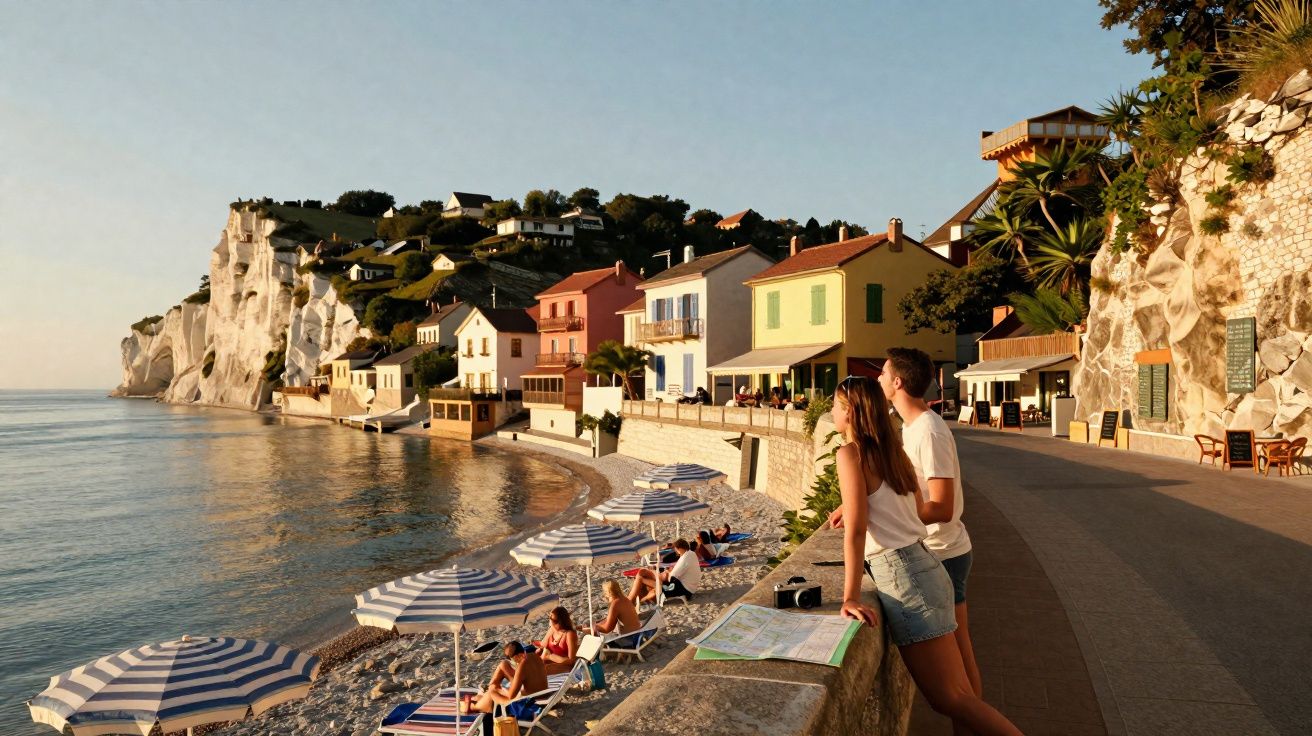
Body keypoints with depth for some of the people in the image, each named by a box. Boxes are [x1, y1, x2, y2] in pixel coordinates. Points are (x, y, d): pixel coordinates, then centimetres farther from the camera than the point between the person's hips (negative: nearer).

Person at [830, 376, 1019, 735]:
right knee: (959, 695, 12)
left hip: (905, 577, -9)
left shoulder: (850, 453, -11)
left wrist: (850, 598, -16)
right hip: (924, 566, 9)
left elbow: (855, 529, -17)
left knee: (950, 700, -1)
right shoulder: (893, 450, 12)